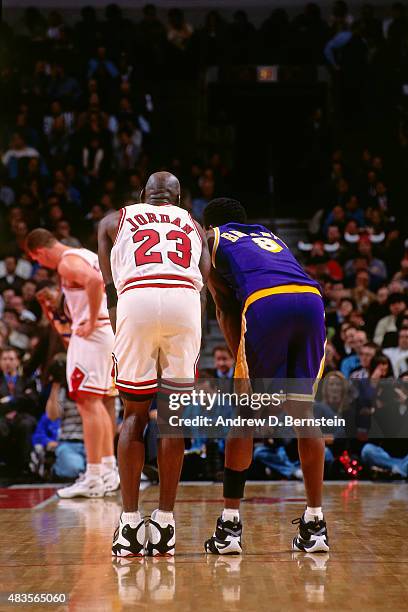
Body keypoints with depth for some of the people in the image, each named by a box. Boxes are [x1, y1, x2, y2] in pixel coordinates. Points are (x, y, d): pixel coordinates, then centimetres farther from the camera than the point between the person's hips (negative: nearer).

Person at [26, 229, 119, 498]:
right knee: (97, 402, 16)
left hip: (91, 334, -10)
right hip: (108, 331, 10)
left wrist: (91, 322, -23)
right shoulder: (86, 255, 17)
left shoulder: (67, 262, -13)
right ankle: (109, 471, 20)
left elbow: (95, 281, -31)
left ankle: (93, 479, -11)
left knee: (88, 403, -10)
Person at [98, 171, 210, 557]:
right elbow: (209, 280, 16)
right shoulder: (192, 225, 31)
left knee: (135, 413, 9)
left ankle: (130, 524, 6)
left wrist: (118, 340, 21)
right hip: (184, 301, 1)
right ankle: (164, 524, 10)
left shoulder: (114, 221, 28)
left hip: (135, 300, -1)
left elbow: (110, 289, 19)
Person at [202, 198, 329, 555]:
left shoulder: (210, 241, 27)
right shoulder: (271, 237, 40)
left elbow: (225, 309, 17)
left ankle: (229, 526, 9)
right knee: (303, 414, 14)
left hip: (266, 303, -4)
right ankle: (315, 523, 15)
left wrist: (241, 367, 13)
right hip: (312, 298, 4)